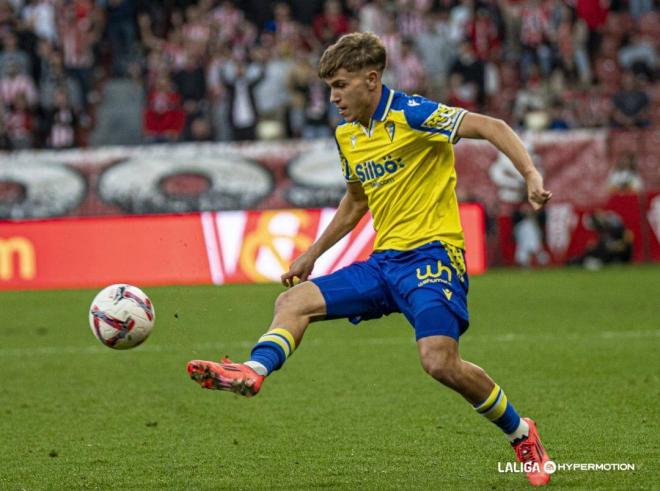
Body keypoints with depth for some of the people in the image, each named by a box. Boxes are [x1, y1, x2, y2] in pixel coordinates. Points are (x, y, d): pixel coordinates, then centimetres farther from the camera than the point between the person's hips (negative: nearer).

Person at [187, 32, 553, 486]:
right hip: (385, 261, 8)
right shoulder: (346, 135, 14)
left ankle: (521, 433, -3)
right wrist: (311, 256, 31)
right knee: (294, 300, -4)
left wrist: (531, 176, -31)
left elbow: (492, 127, -17)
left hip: (432, 254, -8)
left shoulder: (410, 115, -11)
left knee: (440, 361, -23)